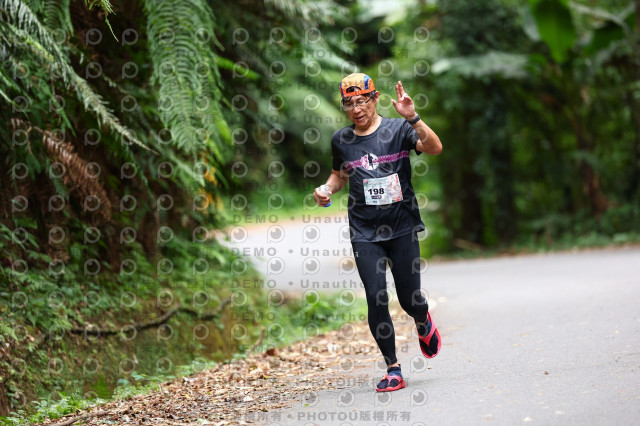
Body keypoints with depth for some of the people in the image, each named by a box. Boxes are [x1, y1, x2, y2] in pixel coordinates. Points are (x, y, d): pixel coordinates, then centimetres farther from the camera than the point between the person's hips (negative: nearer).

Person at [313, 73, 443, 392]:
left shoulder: (398, 129, -3)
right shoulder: (341, 141, 7)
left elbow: (434, 148, -18)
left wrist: (412, 118, -30)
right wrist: (327, 189, 5)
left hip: (402, 227, -2)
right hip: (364, 233, 2)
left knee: (409, 298, 2)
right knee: (376, 298, -8)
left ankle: (423, 323, 40)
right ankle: (393, 370, 3)